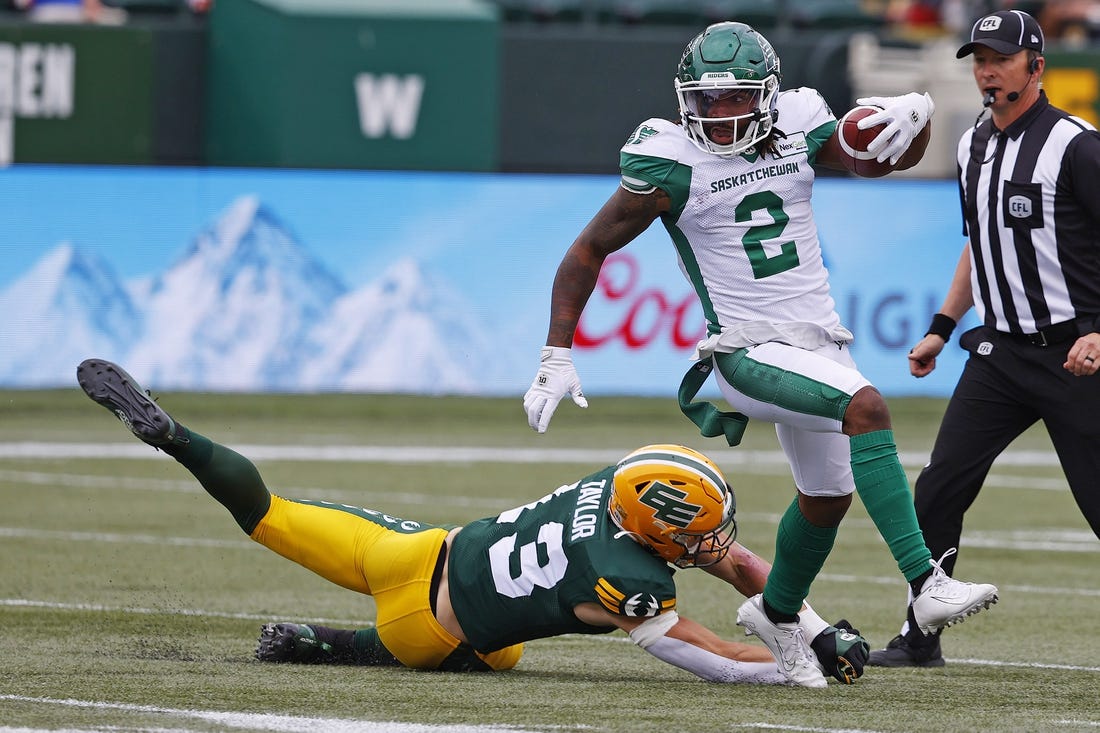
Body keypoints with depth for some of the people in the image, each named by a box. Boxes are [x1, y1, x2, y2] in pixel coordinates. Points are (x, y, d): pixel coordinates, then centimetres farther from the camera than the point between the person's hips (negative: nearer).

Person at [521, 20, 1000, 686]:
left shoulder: (797, 132, 0)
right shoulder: (673, 167, -12)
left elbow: (893, 156, 13)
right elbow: (589, 251, -4)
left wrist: (913, 114, -12)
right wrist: (557, 357, -8)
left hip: (819, 340, 7)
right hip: (753, 352, -7)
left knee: (828, 497, 20)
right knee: (865, 406, -31)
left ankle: (776, 613, 48)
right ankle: (927, 586, -35)